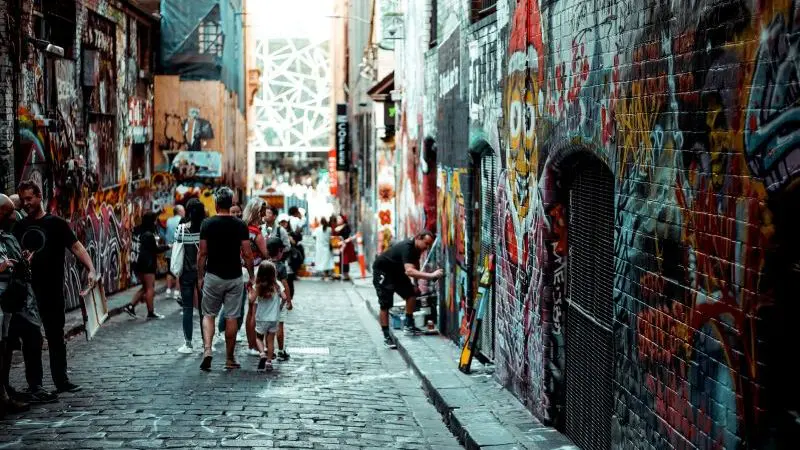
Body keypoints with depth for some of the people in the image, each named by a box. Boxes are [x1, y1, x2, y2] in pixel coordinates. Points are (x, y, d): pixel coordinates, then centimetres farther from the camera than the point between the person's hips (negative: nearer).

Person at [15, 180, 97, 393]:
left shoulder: (55, 223, -2)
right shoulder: (19, 227, 11)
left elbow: (76, 247, -9)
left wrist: (91, 269, -24)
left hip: (51, 290, -3)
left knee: (55, 336, 6)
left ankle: (62, 381, 13)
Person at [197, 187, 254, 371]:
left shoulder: (207, 224, -4)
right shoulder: (240, 225, -4)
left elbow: (202, 253, -3)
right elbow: (247, 254, -4)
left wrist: (200, 276, 7)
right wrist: (251, 276, 7)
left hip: (213, 276, 0)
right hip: (234, 277, 0)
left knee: (208, 315, 11)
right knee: (232, 317, 6)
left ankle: (207, 349, -10)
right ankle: (230, 359, 12)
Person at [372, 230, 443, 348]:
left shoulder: (416, 249, -6)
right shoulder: (407, 248, -35)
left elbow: (415, 268, 8)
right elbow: (409, 271, -49)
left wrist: (416, 285, -4)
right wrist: (432, 275, -53)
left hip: (396, 270, 9)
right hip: (382, 271, -9)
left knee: (411, 294, 0)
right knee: (385, 305, -11)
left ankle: (409, 325, 12)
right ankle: (386, 336, -5)